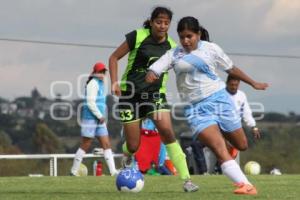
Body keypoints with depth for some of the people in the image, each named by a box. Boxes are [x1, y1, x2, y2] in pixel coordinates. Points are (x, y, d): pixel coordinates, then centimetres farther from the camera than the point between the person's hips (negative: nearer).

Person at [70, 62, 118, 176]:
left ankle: (113, 171, -2)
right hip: (90, 118, -9)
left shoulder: (100, 83, 18)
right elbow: (90, 102, -18)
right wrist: (100, 116, -15)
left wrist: (102, 117, 16)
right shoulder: (93, 83, -11)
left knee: (107, 145, 2)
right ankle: (74, 172, 3)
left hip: (99, 119, 9)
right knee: (85, 146, -4)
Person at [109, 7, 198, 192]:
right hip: (131, 93, -2)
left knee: (168, 132, -21)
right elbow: (114, 58, -2)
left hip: (156, 94, 2)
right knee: (134, 146, 0)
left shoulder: (171, 46, 1)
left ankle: (187, 180, -19)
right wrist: (115, 82, -13)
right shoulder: (137, 37, -9)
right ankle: (128, 154, 42)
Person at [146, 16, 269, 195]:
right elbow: (153, 72, -6)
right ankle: (246, 185, -27)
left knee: (242, 146, 12)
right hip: (196, 107, -1)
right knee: (219, 149, -21)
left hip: (219, 99, 1)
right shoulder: (173, 55, 3)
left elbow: (231, 68, 15)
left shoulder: (211, 49, 3)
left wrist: (253, 83, 23)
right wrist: (151, 75, -31)